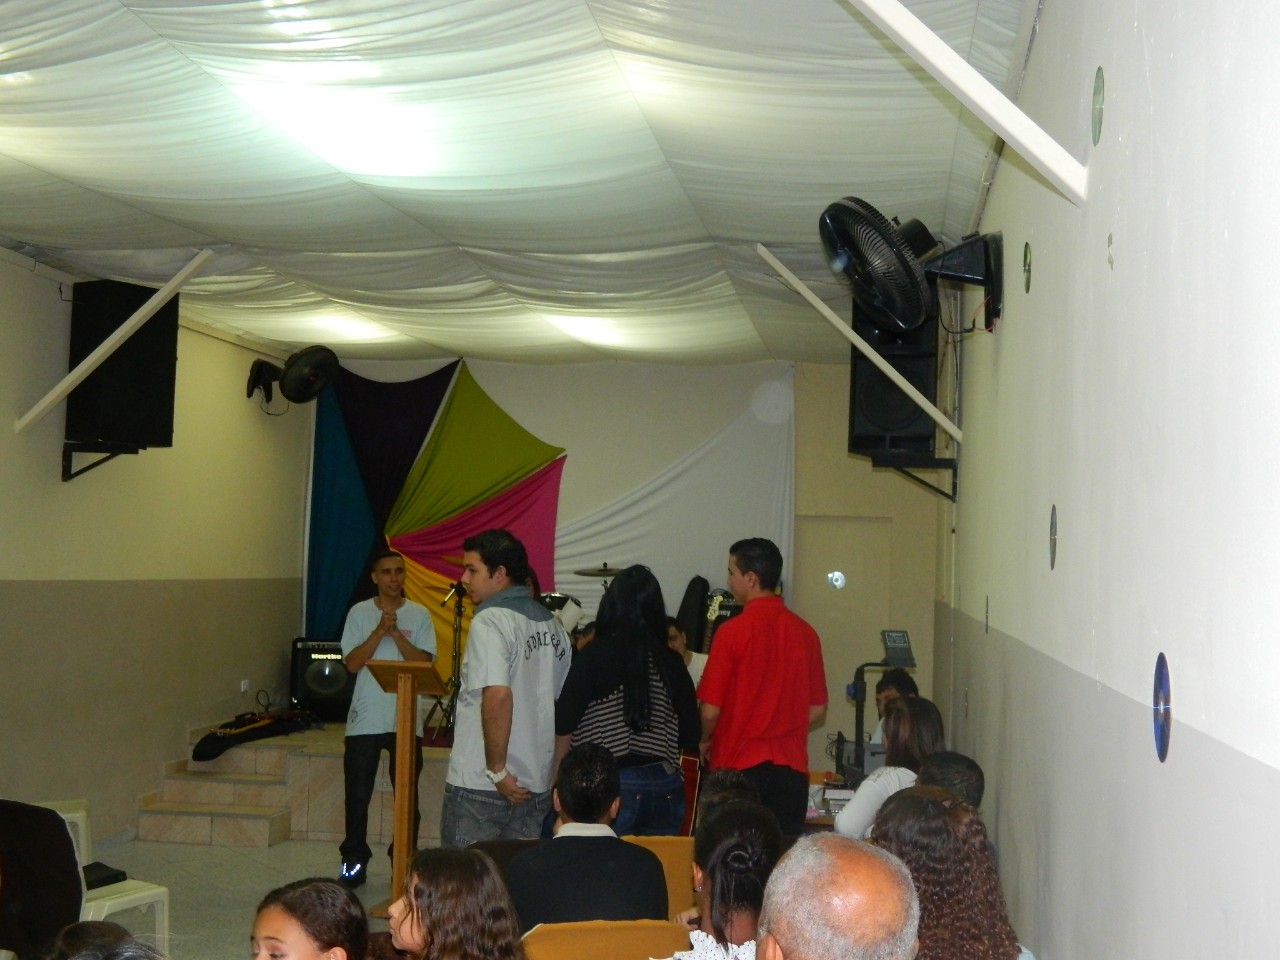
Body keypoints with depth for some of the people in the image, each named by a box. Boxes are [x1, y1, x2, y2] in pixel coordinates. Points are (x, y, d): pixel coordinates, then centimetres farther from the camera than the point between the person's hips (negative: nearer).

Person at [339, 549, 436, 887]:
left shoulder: (419, 615, 3)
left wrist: (396, 633, -16)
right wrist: (380, 631, -15)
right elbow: (353, 663, -5)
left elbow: (424, 662, -6)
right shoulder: (360, 613, 3)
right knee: (357, 796, 4)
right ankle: (354, 862, 15)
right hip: (365, 718, 0)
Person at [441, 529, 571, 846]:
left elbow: (498, 696, -26)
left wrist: (497, 771, -20)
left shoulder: (490, 621, -13)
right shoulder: (551, 624, 11)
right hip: (536, 788, 7)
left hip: (480, 787, -7)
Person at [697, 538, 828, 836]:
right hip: (791, 767, 4)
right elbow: (818, 710, 10)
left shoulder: (733, 630, -11)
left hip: (739, 767, -4)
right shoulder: (805, 632, 4)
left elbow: (711, 710, -9)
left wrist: (704, 742, 9)